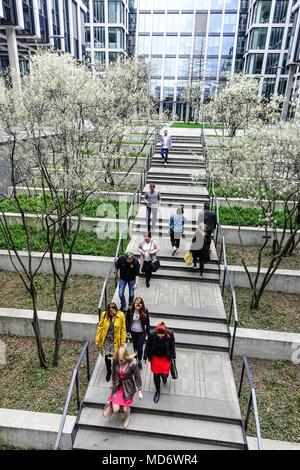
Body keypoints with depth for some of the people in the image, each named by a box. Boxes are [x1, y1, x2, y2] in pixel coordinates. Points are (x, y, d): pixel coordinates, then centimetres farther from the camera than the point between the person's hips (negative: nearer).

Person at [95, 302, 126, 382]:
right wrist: (97, 339, -1)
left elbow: (123, 329, -3)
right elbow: (100, 327, -2)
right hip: (106, 340, 1)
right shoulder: (104, 314, -12)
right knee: (107, 356, 9)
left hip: (116, 341, -1)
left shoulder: (121, 315, -13)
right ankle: (108, 372, 35)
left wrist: (123, 341, -2)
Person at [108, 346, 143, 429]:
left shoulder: (133, 364, -28)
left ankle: (127, 417, 48)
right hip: (117, 386, 2)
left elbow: (137, 377, -13)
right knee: (116, 409, -1)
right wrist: (112, 383, 18)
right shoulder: (115, 362, -19)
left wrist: (140, 391, -6)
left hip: (128, 388, -2)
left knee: (125, 409, 10)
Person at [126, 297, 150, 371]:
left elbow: (147, 322, -6)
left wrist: (148, 332, -2)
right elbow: (127, 320, -1)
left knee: (140, 348, -3)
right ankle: (136, 358, 48)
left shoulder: (145, 311, -17)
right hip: (133, 331, 2)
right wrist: (127, 330, -1)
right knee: (135, 346, 22)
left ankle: (139, 362, 19)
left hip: (141, 332, -2)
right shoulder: (130, 310, -14)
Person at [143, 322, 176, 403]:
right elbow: (148, 346, -8)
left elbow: (172, 346, -6)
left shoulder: (170, 333, -25)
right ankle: (158, 391, 34)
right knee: (156, 375, 8)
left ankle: (164, 377, 41)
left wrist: (173, 357, 6)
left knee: (164, 375, 2)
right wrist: (145, 357, 3)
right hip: (155, 358, 0)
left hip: (166, 358, 0)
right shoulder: (152, 334, -26)